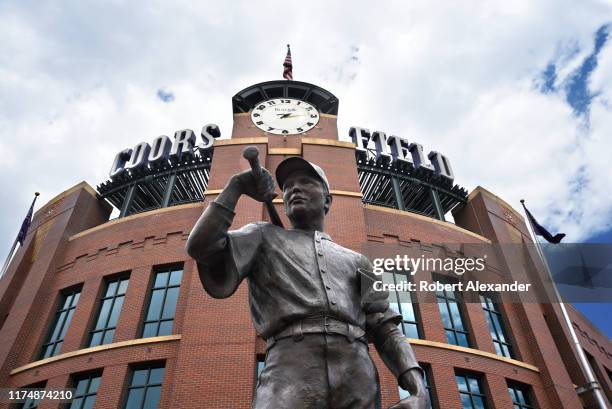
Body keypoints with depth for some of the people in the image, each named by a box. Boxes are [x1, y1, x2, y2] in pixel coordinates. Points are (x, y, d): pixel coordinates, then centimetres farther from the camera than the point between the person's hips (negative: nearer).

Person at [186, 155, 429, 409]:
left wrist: (418, 388, -2)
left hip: (358, 381, 3)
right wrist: (236, 186, 16)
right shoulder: (264, 237, 23)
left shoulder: (356, 261, 27)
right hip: (289, 376, -2)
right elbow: (202, 246, 6)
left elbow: (385, 329, 16)